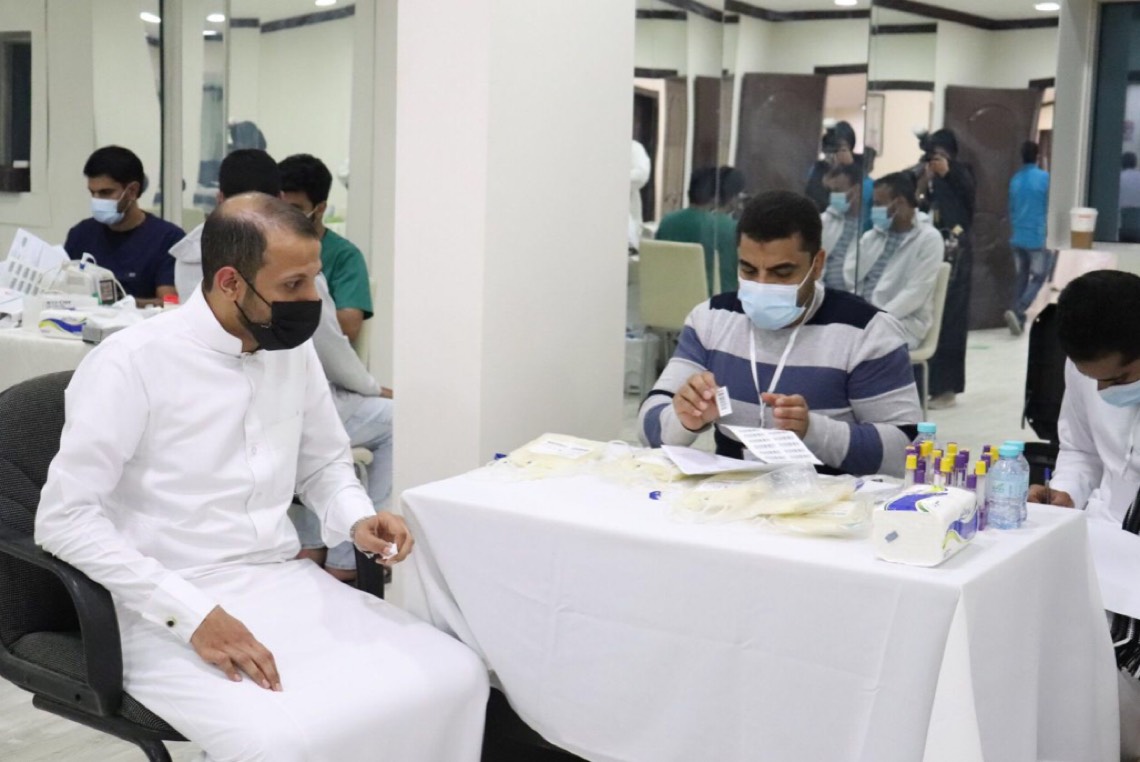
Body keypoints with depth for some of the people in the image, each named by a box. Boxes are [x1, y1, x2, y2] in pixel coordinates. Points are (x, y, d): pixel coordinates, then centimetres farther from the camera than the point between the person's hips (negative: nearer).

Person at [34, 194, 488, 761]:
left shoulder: (295, 350, 6)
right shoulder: (132, 362, -12)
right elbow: (65, 516, -15)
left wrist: (356, 520, -1)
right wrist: (191, 613, -23)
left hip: (285, 582, 6)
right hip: (169, 610, -6)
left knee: (453, 678, -13)